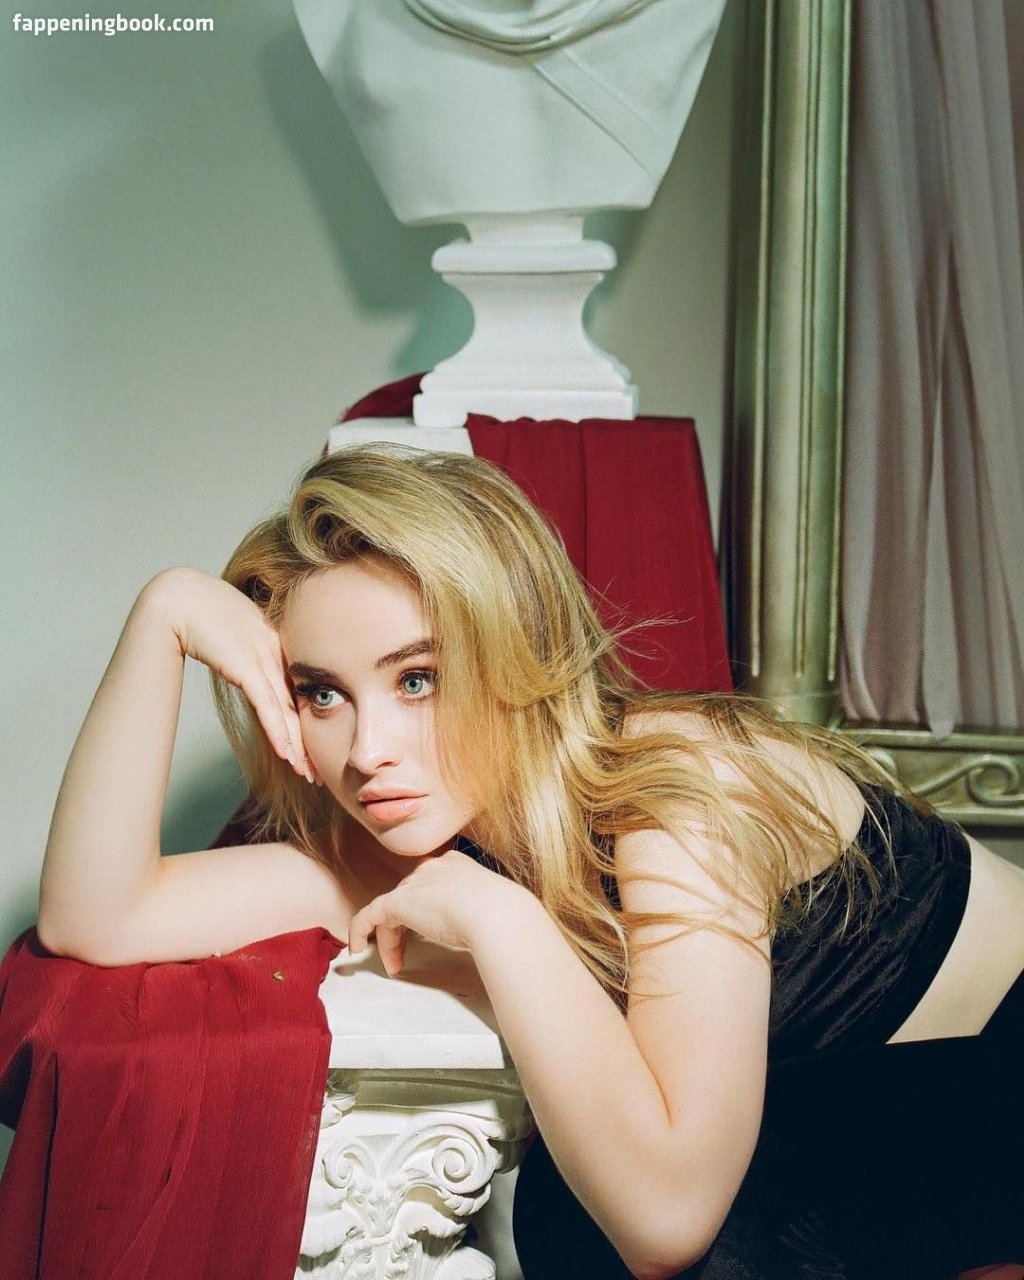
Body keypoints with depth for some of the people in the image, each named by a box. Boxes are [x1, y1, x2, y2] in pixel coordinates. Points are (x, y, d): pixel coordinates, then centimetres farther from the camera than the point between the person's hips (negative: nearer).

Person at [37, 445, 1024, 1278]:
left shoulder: (677, 788, -31)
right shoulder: (420, 833, -10)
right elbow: (93, 920, -16)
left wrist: (495, 916, -34)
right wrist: (164, 612, -22)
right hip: (840, 1117, 5)